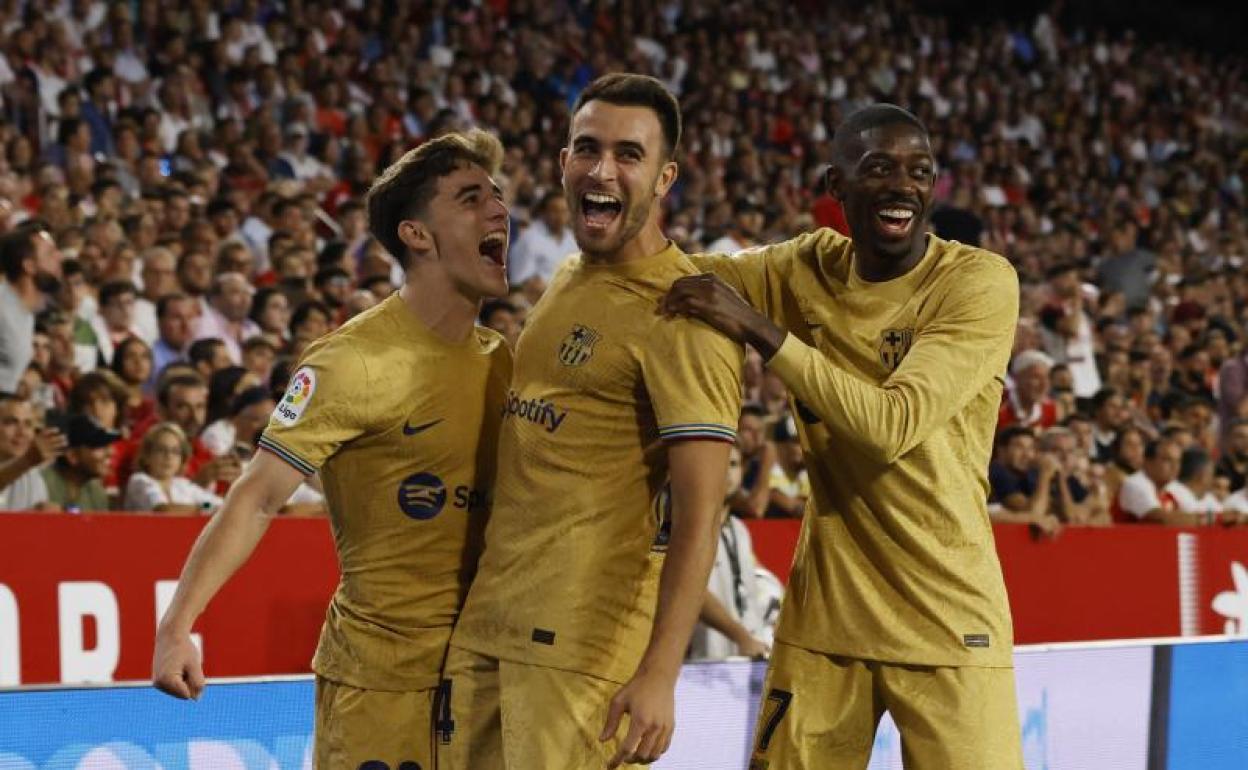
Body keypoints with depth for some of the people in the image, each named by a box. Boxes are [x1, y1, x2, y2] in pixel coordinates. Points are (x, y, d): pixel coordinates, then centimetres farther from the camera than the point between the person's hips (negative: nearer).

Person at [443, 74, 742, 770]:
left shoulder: (677, 313, -12)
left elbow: (698, 514, -18)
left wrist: (660, 674, -25)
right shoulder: (567, 283, 14)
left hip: (586, 641, -8)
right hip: (487, 626, 8)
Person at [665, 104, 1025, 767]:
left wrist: (760, 330, -23)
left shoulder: (981, 282, -11)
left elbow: (892, 425, -21)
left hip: (944, 625, -4)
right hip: (823, 615, 4)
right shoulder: (809, 269, 4)